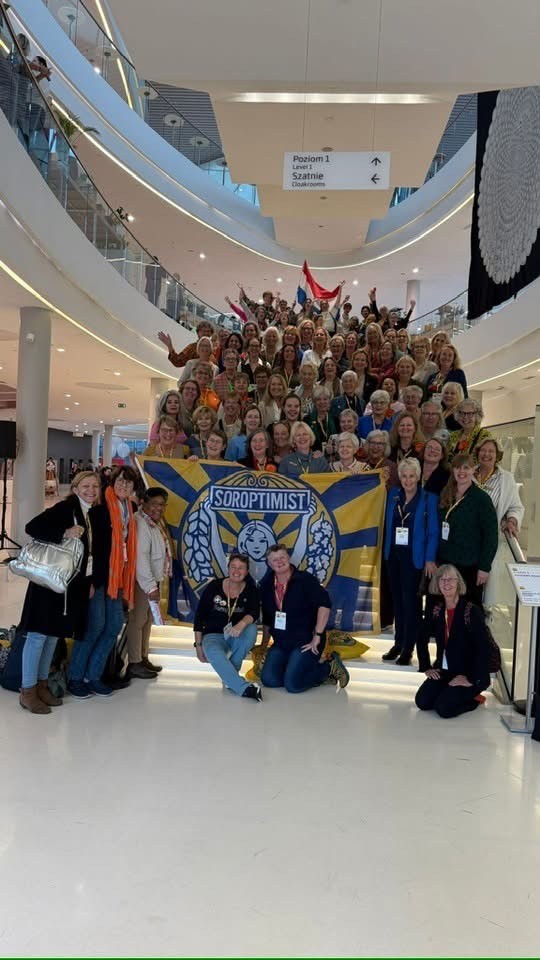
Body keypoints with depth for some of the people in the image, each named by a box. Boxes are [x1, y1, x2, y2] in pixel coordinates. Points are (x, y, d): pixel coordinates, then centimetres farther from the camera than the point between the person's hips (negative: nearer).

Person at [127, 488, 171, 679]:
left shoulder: (154, 523, 14)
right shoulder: (140, 523, -18)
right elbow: (140, 557, -24)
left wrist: (155, 583, 12)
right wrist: (150, 586, -25)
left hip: (152, 581, 10)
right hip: (142, 582, -10)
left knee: (147, 620, 16)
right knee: (137, 620, -4)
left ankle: (143, 658, 26)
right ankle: (134, 664, 3)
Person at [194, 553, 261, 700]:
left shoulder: (251, 590, -4)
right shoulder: (214, 587, -7)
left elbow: (254, 613, -22)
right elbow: (199, 617, -3)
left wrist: (242, 624, -45)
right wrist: (198, 645, -6)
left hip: (237, 638, 2)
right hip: (214, 635, -1)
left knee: (252, 629, -32)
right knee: (214, 653, -36)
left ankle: (230, 676, -17)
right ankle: (244, 688, -43)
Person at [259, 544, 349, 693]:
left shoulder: (305, 579, -10)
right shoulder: (267, 585, 8)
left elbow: (325, 604, -22)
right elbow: (267, 619, 18)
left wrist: (317, 636, -24)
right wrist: (264, 644, 18)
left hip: (306, 641, -6)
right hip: (281, 643, 6)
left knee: (292, 685, -21)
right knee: (268, 680, -11)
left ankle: (330, 668, 5)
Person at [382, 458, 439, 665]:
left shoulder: (428, 499, -4)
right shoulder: (393, 495, 8)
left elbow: (433, 531, -5)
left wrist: (430, 559, -11)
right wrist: (386, 551, 7)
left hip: (414, 557, -4)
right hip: (394, 554, 4)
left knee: (411, 600, -3)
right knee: (397, 599, 10)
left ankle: (408, 648, 7)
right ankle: (398, 642, 21)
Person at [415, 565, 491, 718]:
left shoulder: (472, 611, -16)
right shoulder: (435, 610, 1)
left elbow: (483, 649, -20)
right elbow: (423, 640, 12)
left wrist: (471, 679, -20)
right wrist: (427, 668, 5)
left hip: (469, 673, -5)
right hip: (443, 671, 5)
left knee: (444, 708, -21)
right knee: (422, 702, -11)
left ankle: (473, 698, 8)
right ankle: (448, 693, 15)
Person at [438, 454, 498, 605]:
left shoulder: (481, 498, -8)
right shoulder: (445, 496, 7)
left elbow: (491, 536, -10)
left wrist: (484, 567, -13)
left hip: (470, 566, -5)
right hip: (445, 563, 5)